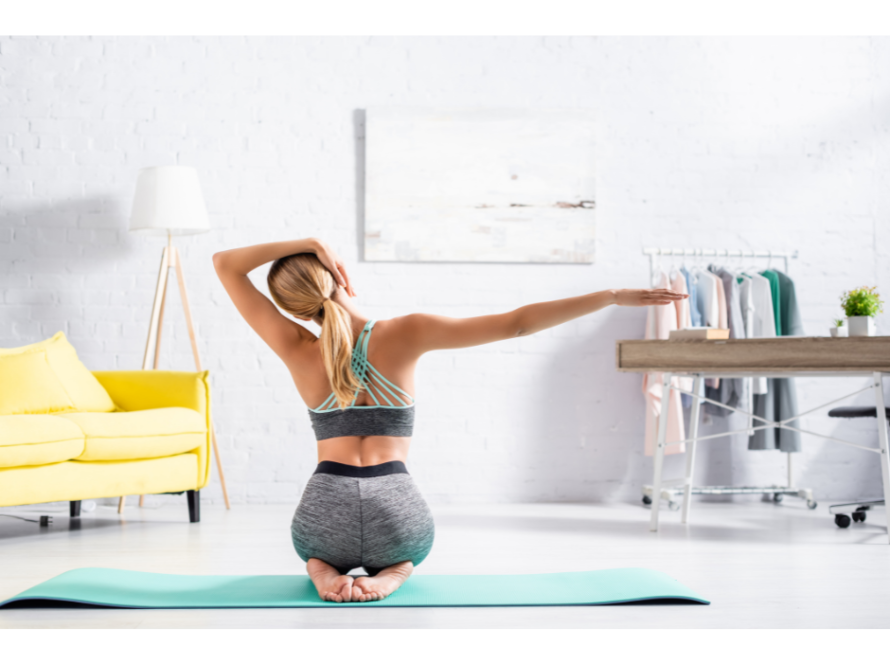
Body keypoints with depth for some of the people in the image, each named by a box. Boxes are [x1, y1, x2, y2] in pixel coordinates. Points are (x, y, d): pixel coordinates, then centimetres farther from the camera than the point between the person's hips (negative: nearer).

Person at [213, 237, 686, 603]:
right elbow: (516, 323, -9)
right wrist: (613, 296, -6)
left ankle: (324, 569, 4)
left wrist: (307, 243, 0)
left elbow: (225, 264, 5)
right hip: (398, 518, 0)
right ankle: (391, 574, 4)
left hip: (325, 517, 0)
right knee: (403, 549, 40)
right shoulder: (406, 333, -6)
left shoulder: (297, 350, -3)